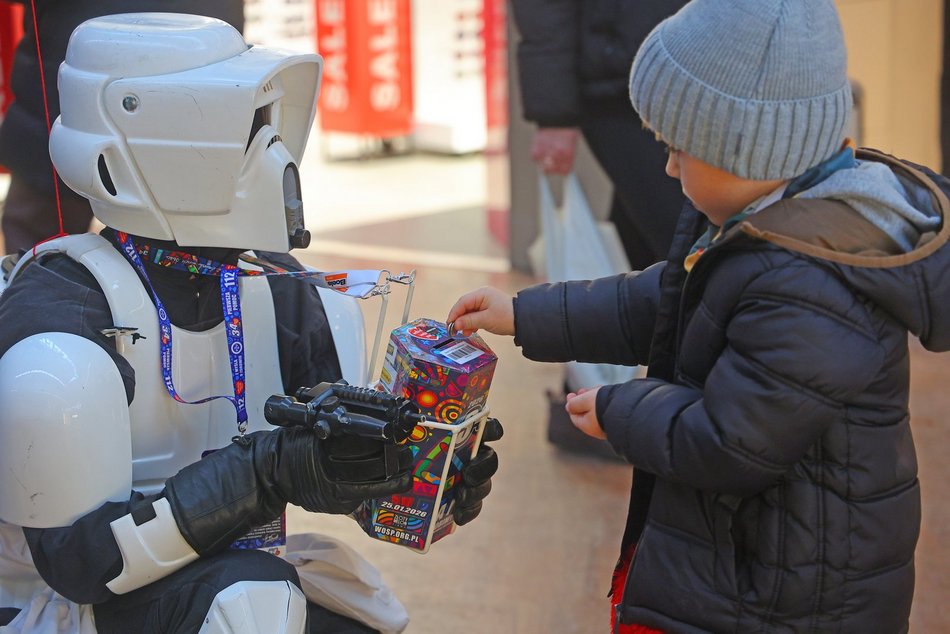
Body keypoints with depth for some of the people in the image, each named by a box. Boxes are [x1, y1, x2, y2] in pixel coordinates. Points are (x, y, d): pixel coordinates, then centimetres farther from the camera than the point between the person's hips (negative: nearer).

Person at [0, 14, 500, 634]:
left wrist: (424, 473, -14)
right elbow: (76, 555, -25)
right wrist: (269, 470, -33)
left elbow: (344, 467, 8)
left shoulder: (276, 288, 0)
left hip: (225, 581, 7)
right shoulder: (61, 311, -21)